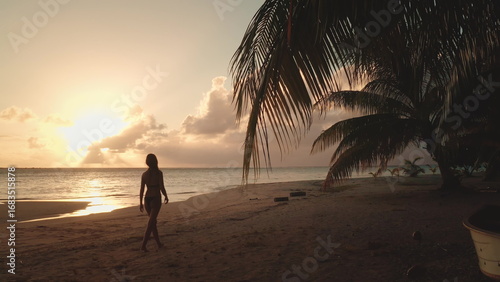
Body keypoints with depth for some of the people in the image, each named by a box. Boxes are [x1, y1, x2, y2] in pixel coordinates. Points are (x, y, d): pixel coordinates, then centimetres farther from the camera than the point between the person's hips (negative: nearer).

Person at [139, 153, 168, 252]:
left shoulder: (144, 174, 3)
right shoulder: (159, 173, -10)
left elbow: (142, 189, 3)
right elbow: (162, 187, -13)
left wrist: (141, 203, 9)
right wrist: (166, 197, 4)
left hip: (147, 199, 5)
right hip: (156, 199, -5)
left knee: (153, 221, 17)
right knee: (150, 223, -2)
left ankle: (159, 243, 25)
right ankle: (143, 246, -8)